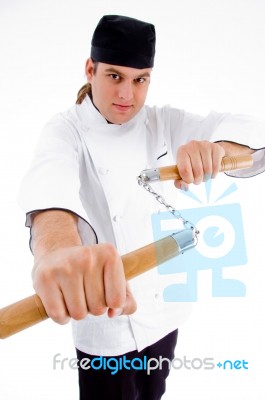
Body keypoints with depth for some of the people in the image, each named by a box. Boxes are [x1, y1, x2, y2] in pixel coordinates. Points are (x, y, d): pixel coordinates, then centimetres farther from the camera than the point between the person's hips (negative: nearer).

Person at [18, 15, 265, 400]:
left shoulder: (165, 123, -1)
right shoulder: (66, 130, -11)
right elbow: (51, 178, -36)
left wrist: (215, 148, -36)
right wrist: (57, 247, -60)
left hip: (164, 307, 4)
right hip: (104, 314, -3)